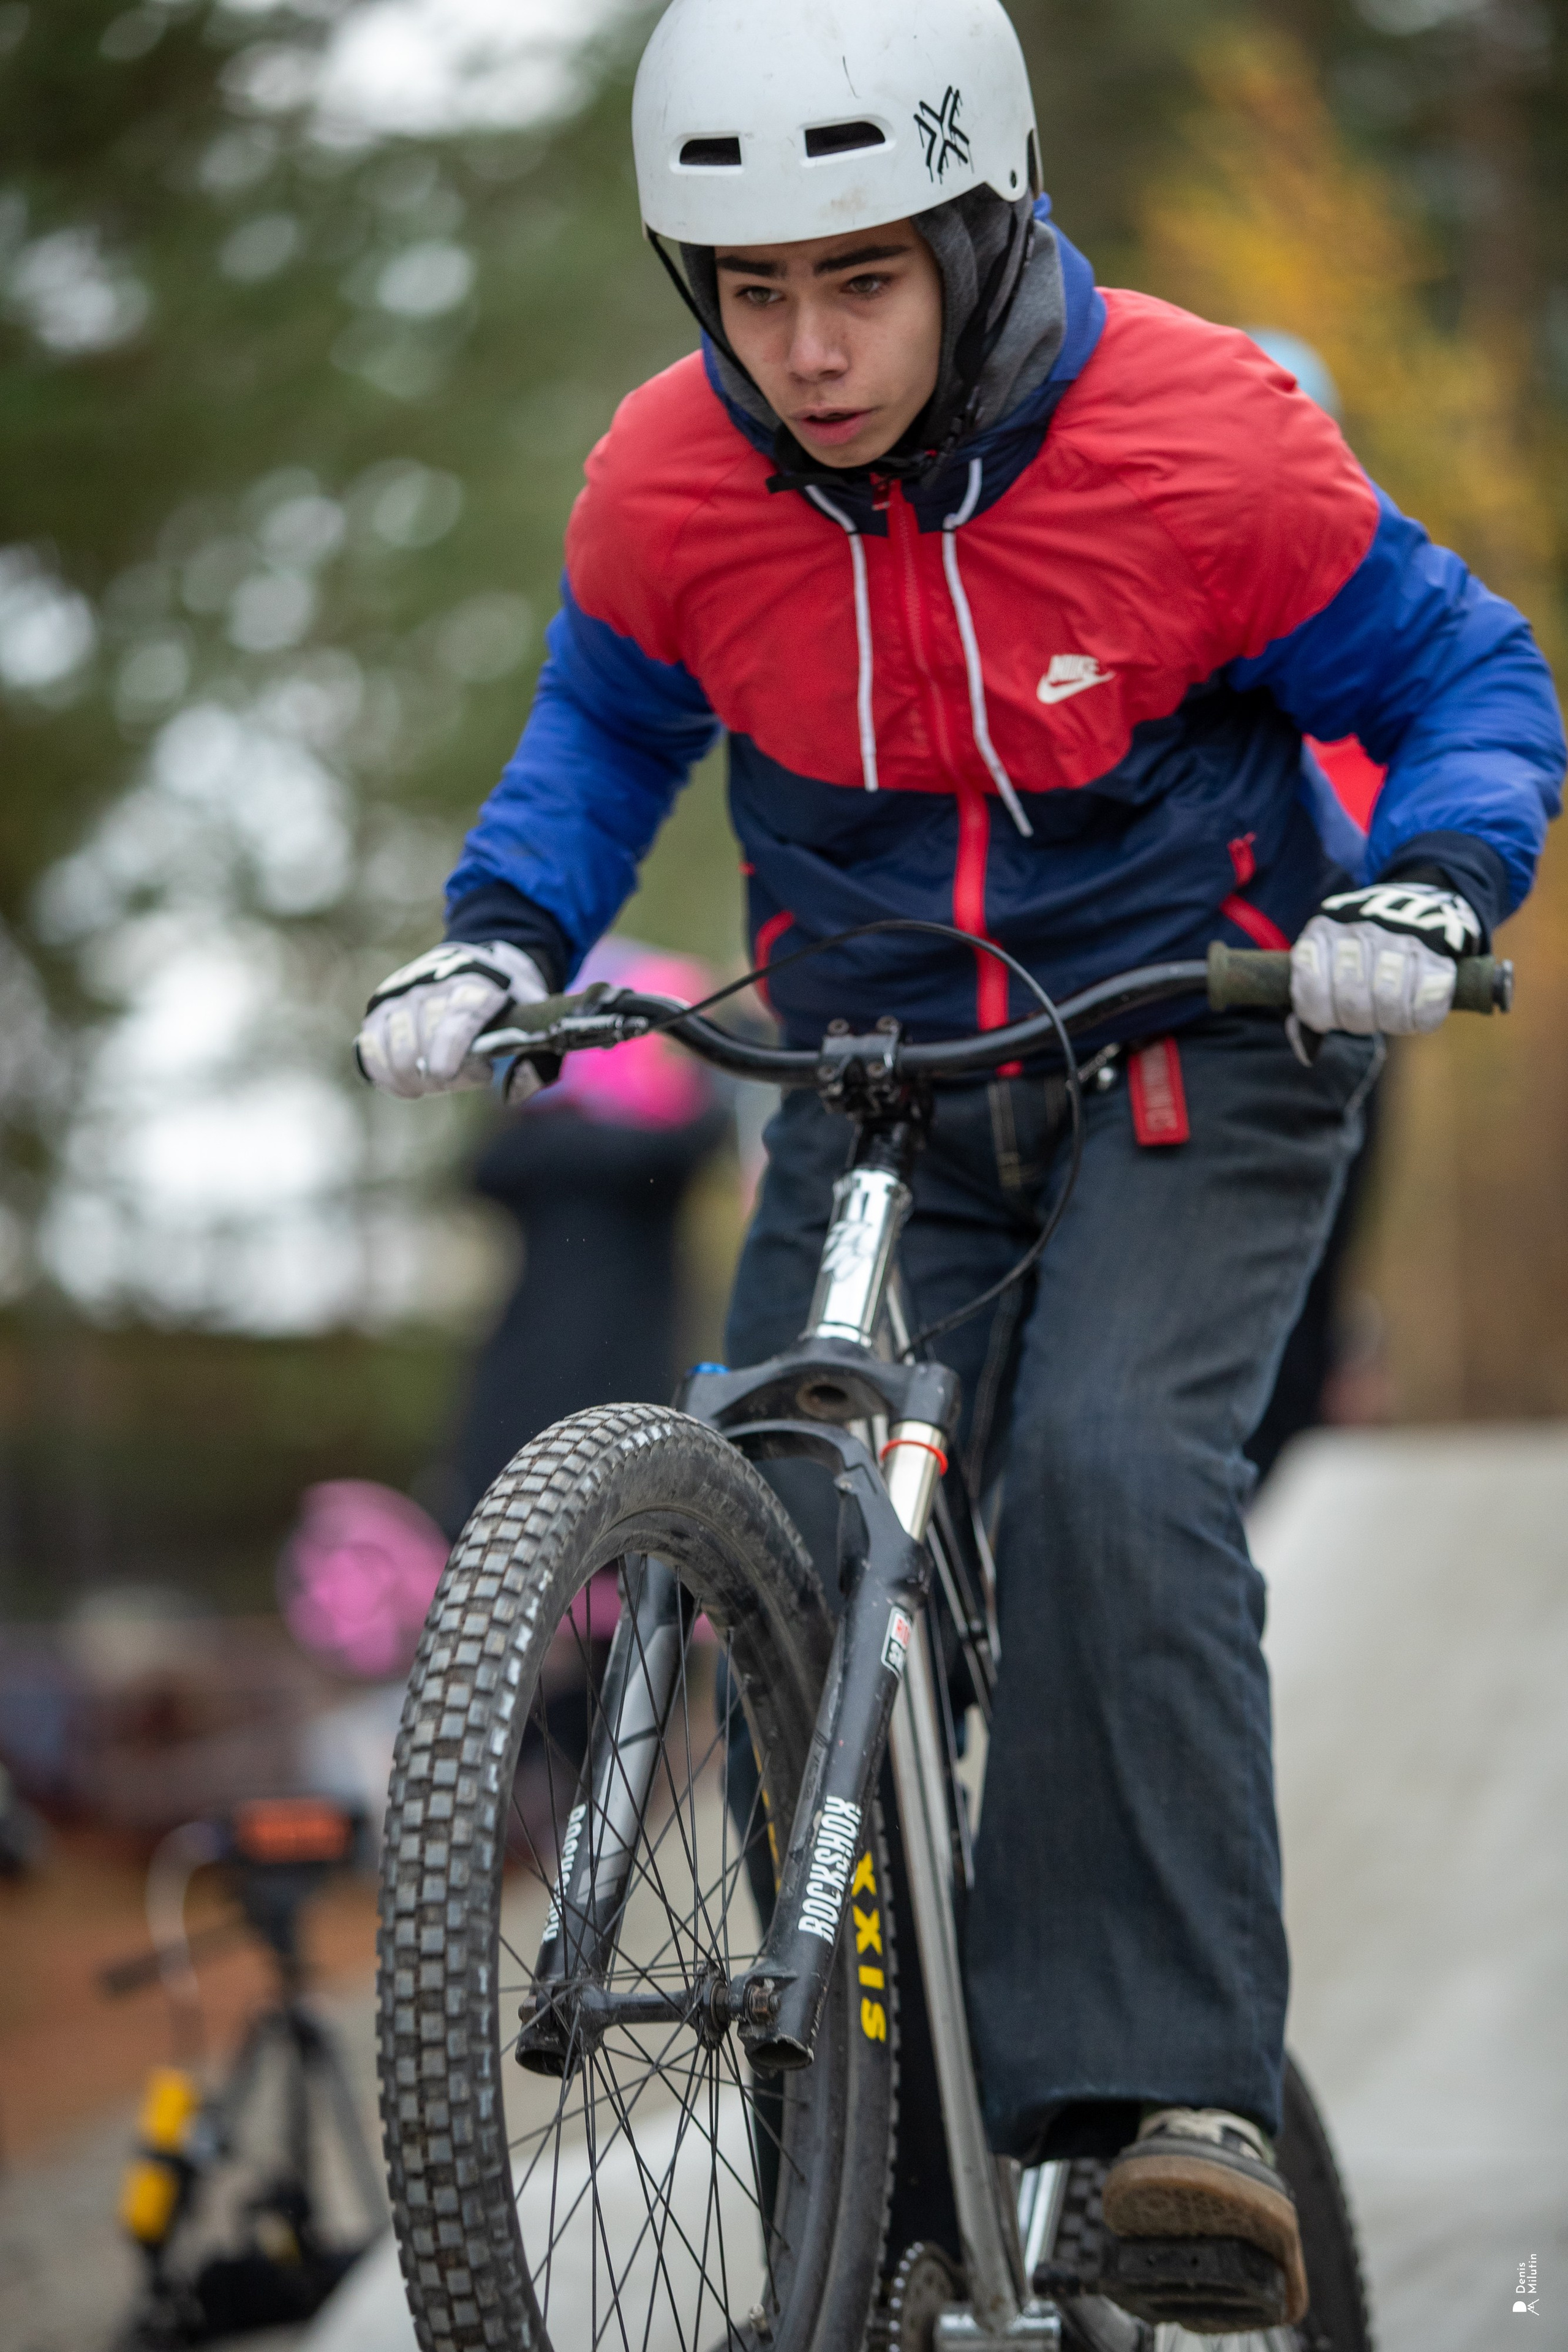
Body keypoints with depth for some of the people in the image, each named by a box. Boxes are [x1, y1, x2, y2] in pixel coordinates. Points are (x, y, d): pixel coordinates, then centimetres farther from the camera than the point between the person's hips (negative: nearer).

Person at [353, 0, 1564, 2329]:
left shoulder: (1197, 439, -20)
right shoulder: (667, 483, -11)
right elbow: (604, 733, 10)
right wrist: (498, 936, -9)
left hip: (1193, 1060, -4)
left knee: (1117, 1465, -30)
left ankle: (1167, 2088, -27)